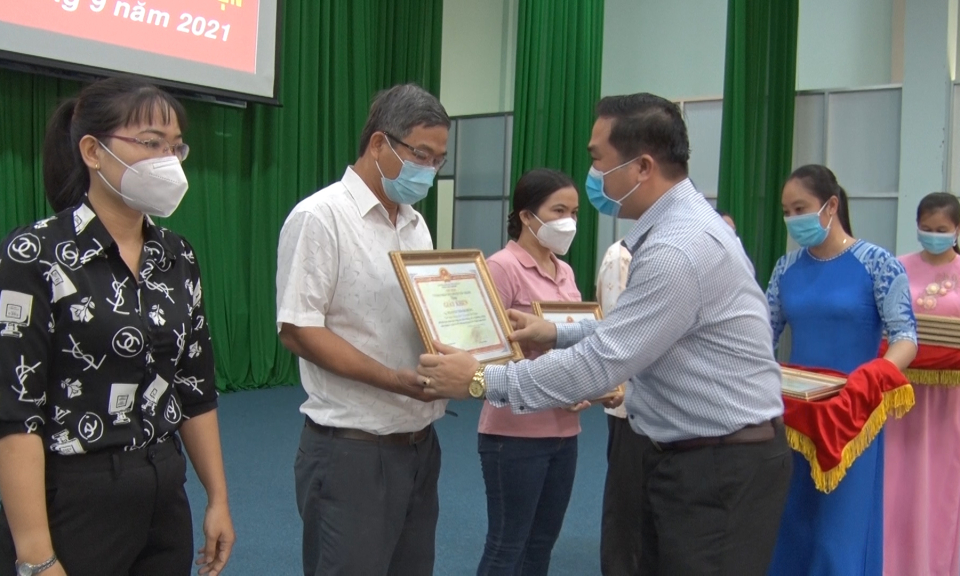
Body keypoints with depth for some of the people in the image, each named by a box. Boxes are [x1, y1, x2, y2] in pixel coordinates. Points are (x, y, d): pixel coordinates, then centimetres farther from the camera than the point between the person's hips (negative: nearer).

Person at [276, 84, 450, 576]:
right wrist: (398, 381, -22)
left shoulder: (415, 224, 13)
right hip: (351, 450, -7)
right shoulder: (320, 216, -11)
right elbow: (296, 330, -16)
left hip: (420, 443, 7)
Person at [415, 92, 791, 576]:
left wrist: (481, 381, -19)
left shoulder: (681, 250, -26)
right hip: (681, 455, 10)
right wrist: (557, 335, 10)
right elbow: (630, 332, 18)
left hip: (724, 467, -10)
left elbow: (602, 363, -26)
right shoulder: (674, 226, 7)